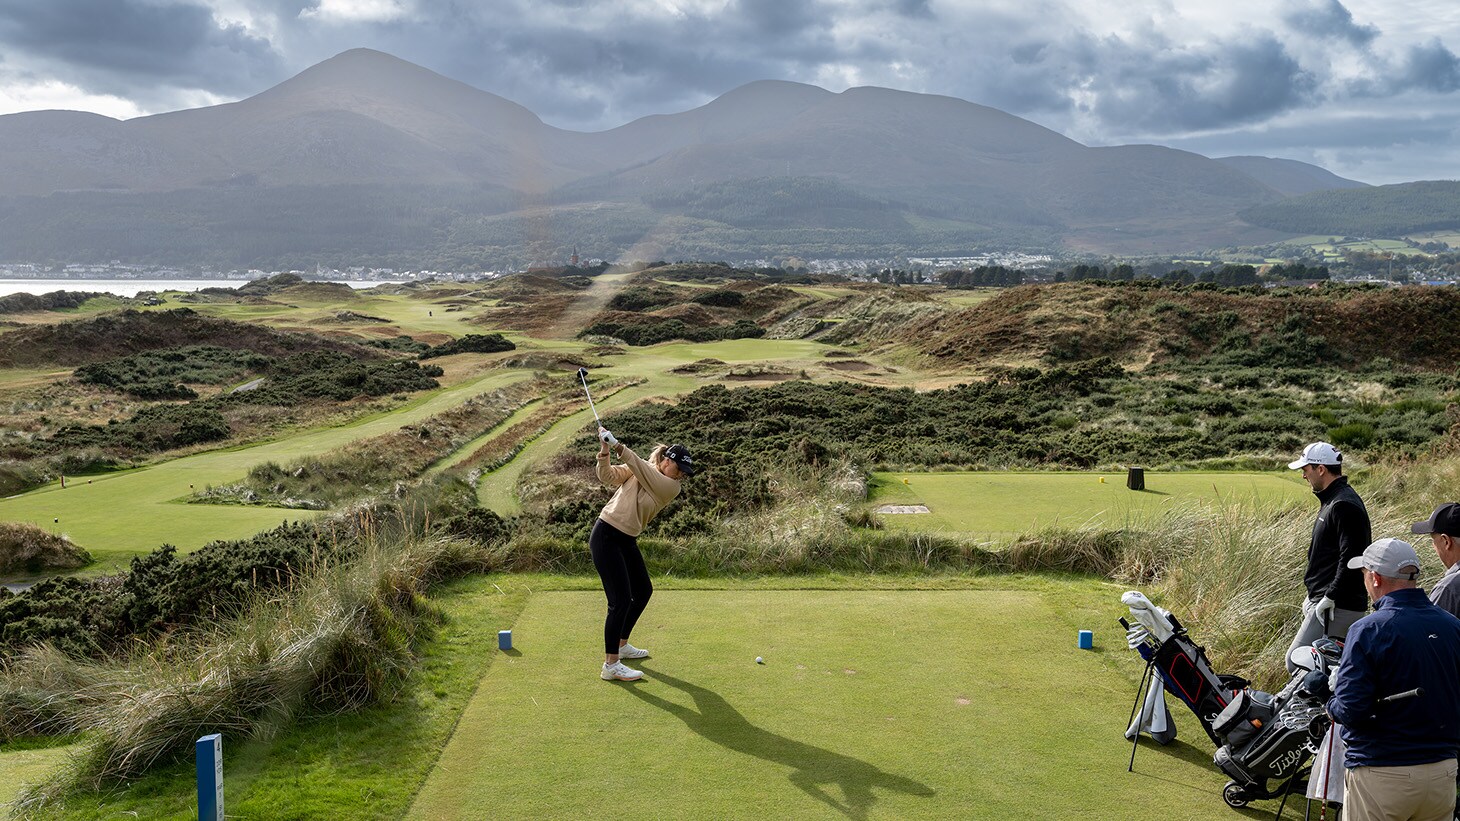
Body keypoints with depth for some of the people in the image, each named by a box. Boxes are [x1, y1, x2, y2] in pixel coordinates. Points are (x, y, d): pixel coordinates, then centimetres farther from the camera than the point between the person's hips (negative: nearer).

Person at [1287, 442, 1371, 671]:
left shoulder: (1344, 506, -18)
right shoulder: (1332, 500, 17)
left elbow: (1351, 559, -26)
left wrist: (1330, 598, -22)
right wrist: (1314, 595, 22)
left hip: (1337, 607, -11)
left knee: (1297, 662, -13)